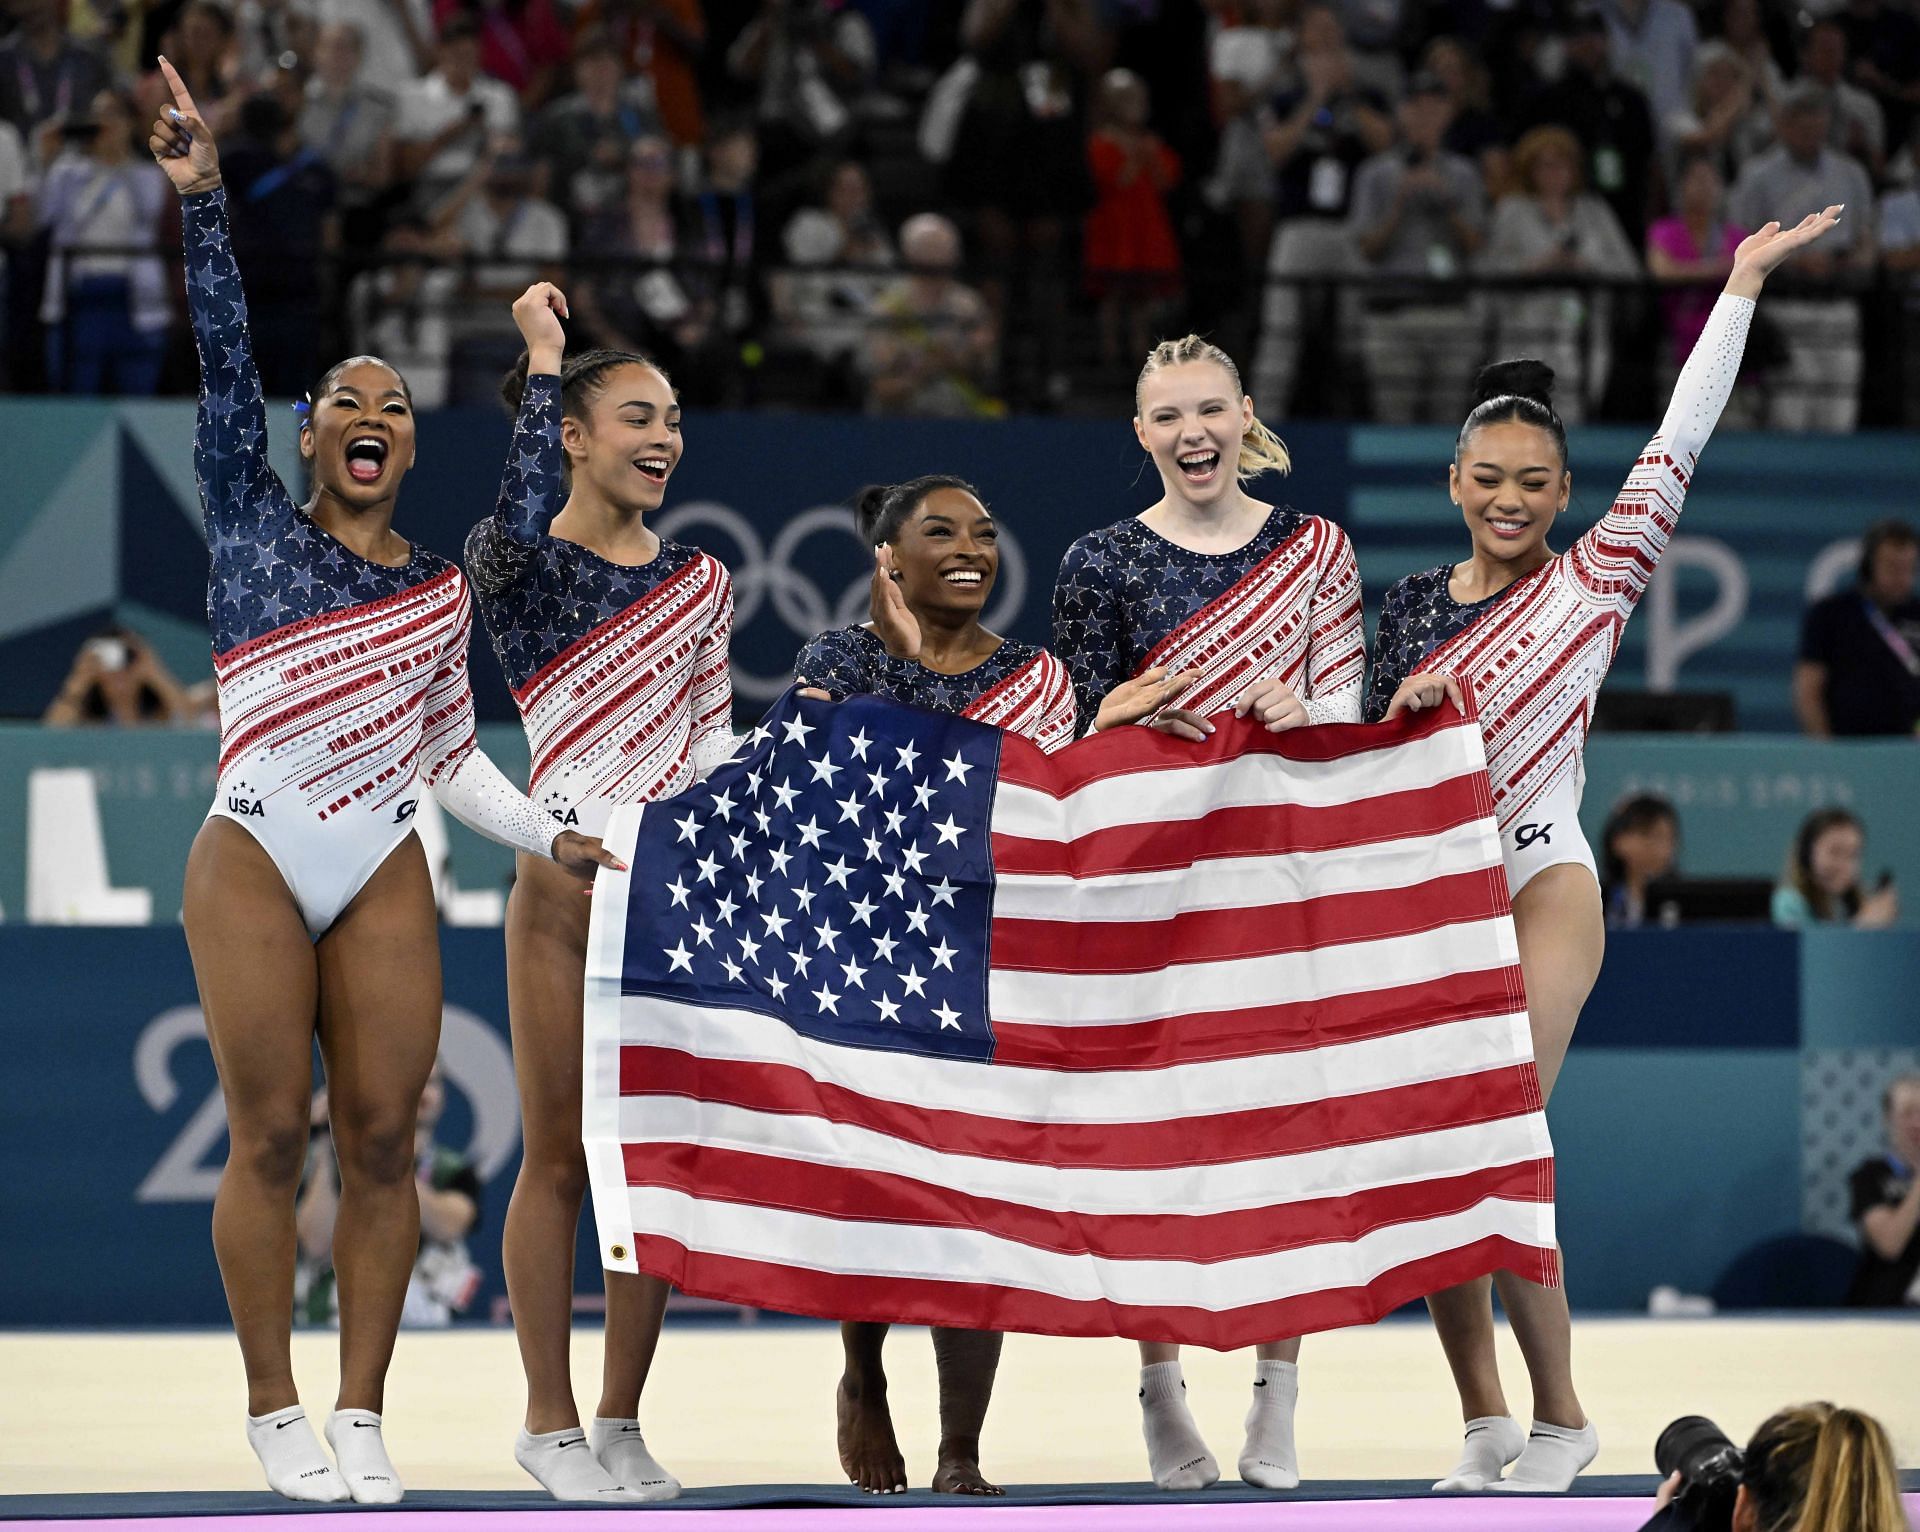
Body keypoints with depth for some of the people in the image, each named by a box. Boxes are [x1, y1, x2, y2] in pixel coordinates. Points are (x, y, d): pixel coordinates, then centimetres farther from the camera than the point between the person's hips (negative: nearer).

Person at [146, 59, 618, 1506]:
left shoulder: (441, 591, 14)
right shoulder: (254, 521, 7)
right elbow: (224, 359, -2)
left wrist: (551, 833, 4)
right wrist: (204, 202, -11)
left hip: (385, 873, 3)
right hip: (253, 858, -3)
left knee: (385, 1140, -2)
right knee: (272, 1137, -5)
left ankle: (362, 1414, 5)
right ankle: (276, 1412, 2)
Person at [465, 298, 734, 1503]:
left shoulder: (700, 581, 13)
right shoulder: (517, 561, -2)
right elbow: (523, 525, -26)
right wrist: (540, 360, -18)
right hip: (566, 883, -5)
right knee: (561, 1160, -2)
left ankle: (623, 1421, 13)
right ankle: (550, 1423, 6)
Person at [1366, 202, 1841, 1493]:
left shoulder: (1597, 581, 0)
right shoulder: (1410, 605, 11)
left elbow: (1680, 442, -4)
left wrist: (1743, 285, -5)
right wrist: (1406, 711, -7)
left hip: (1541, 889, -5)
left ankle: (1561, 1415, -5)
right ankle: (1485, 1424, 6)